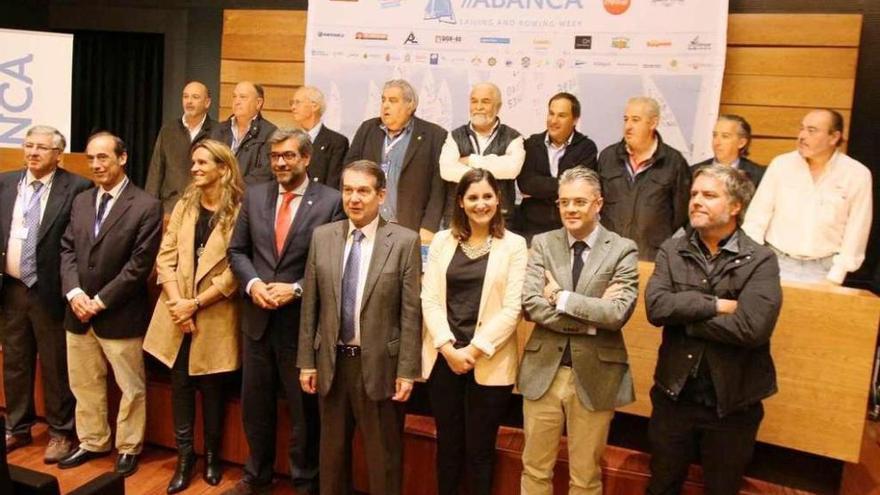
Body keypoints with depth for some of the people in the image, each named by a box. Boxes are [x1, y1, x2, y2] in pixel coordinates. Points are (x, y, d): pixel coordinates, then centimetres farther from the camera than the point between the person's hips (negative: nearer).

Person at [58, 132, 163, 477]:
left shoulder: (147, 206, -11)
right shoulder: (81, 201, 10)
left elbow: (139, 264, -15)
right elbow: (67, 249, 8)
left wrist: (101, 301, -15)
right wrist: (74, 292, -8)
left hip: (120, 315, -6)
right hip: (79, 312, 6)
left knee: (130, 387, 8)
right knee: (85, 385, 18)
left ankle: (128, 448, 25)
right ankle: (92, 442, 35)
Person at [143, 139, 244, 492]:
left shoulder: (239, 212, -8)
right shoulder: (184, 206, 8)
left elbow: (235, 270, -13)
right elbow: (165, 256, 3)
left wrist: (196, 303, -13)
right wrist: (176, 302, -10)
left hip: (215, 317, -4)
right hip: (177, 312, 4)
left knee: (211, 387, 8)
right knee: (180, 385, 10)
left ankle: (212, 455, 27)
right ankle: (185, 456, 24)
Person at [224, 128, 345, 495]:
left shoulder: (331, 201, -8)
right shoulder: (254, 196, 6)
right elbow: (237, 251, 8)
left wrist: (296, 289, -19)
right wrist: (253, 283, -11)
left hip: (303, 320, -4)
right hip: (258, 317, 4)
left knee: (304, 409, 11)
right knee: (255, 405, 18)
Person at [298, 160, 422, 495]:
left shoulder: (404, 241, -8)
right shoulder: (322, 237, 2)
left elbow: (411, 312, -8)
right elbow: (310, 304, 4)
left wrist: (407, 370, -10)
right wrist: (306, 360, 3)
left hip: (379, 364, -3)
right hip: (332, 361, 4)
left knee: (383, 456, 11)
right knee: (332, 448, 20)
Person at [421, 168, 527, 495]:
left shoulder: (514, 245, -1)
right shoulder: (442, 241, 7)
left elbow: (512, 308, -7)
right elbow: (430, 299, 1)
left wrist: (474, 350, -12)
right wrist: (448, 348, -11)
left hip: (489, 363, -2)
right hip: (443, 358, 3)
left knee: (480, 449, 7)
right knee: (448, 443, 13)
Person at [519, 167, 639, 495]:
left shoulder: (623, 250, -4)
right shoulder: (542, 244, 1)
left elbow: (618, 313, -17)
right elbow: (531, 305, -11)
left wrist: (562, 298, -14)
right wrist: (591, 316, -16)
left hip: (595, 375, -1)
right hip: (543, 371, 2)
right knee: (535, 468, 15)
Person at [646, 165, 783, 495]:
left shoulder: (761, 260, -10)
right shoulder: (671, 251, -2)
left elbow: (752, 327, -24)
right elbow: (656, 307, -17)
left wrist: (684, 317, -15)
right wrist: (718, 305, -21)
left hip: (733, 403, -2)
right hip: (674, 395, 2)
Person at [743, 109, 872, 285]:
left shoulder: (857, 175, -5)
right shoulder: (781, 164, -3)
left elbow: (856, 233, -2)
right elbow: (757, 218, -2)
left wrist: (834, 279, -5)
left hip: (823, 269, -1)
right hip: (777, 264, 1)